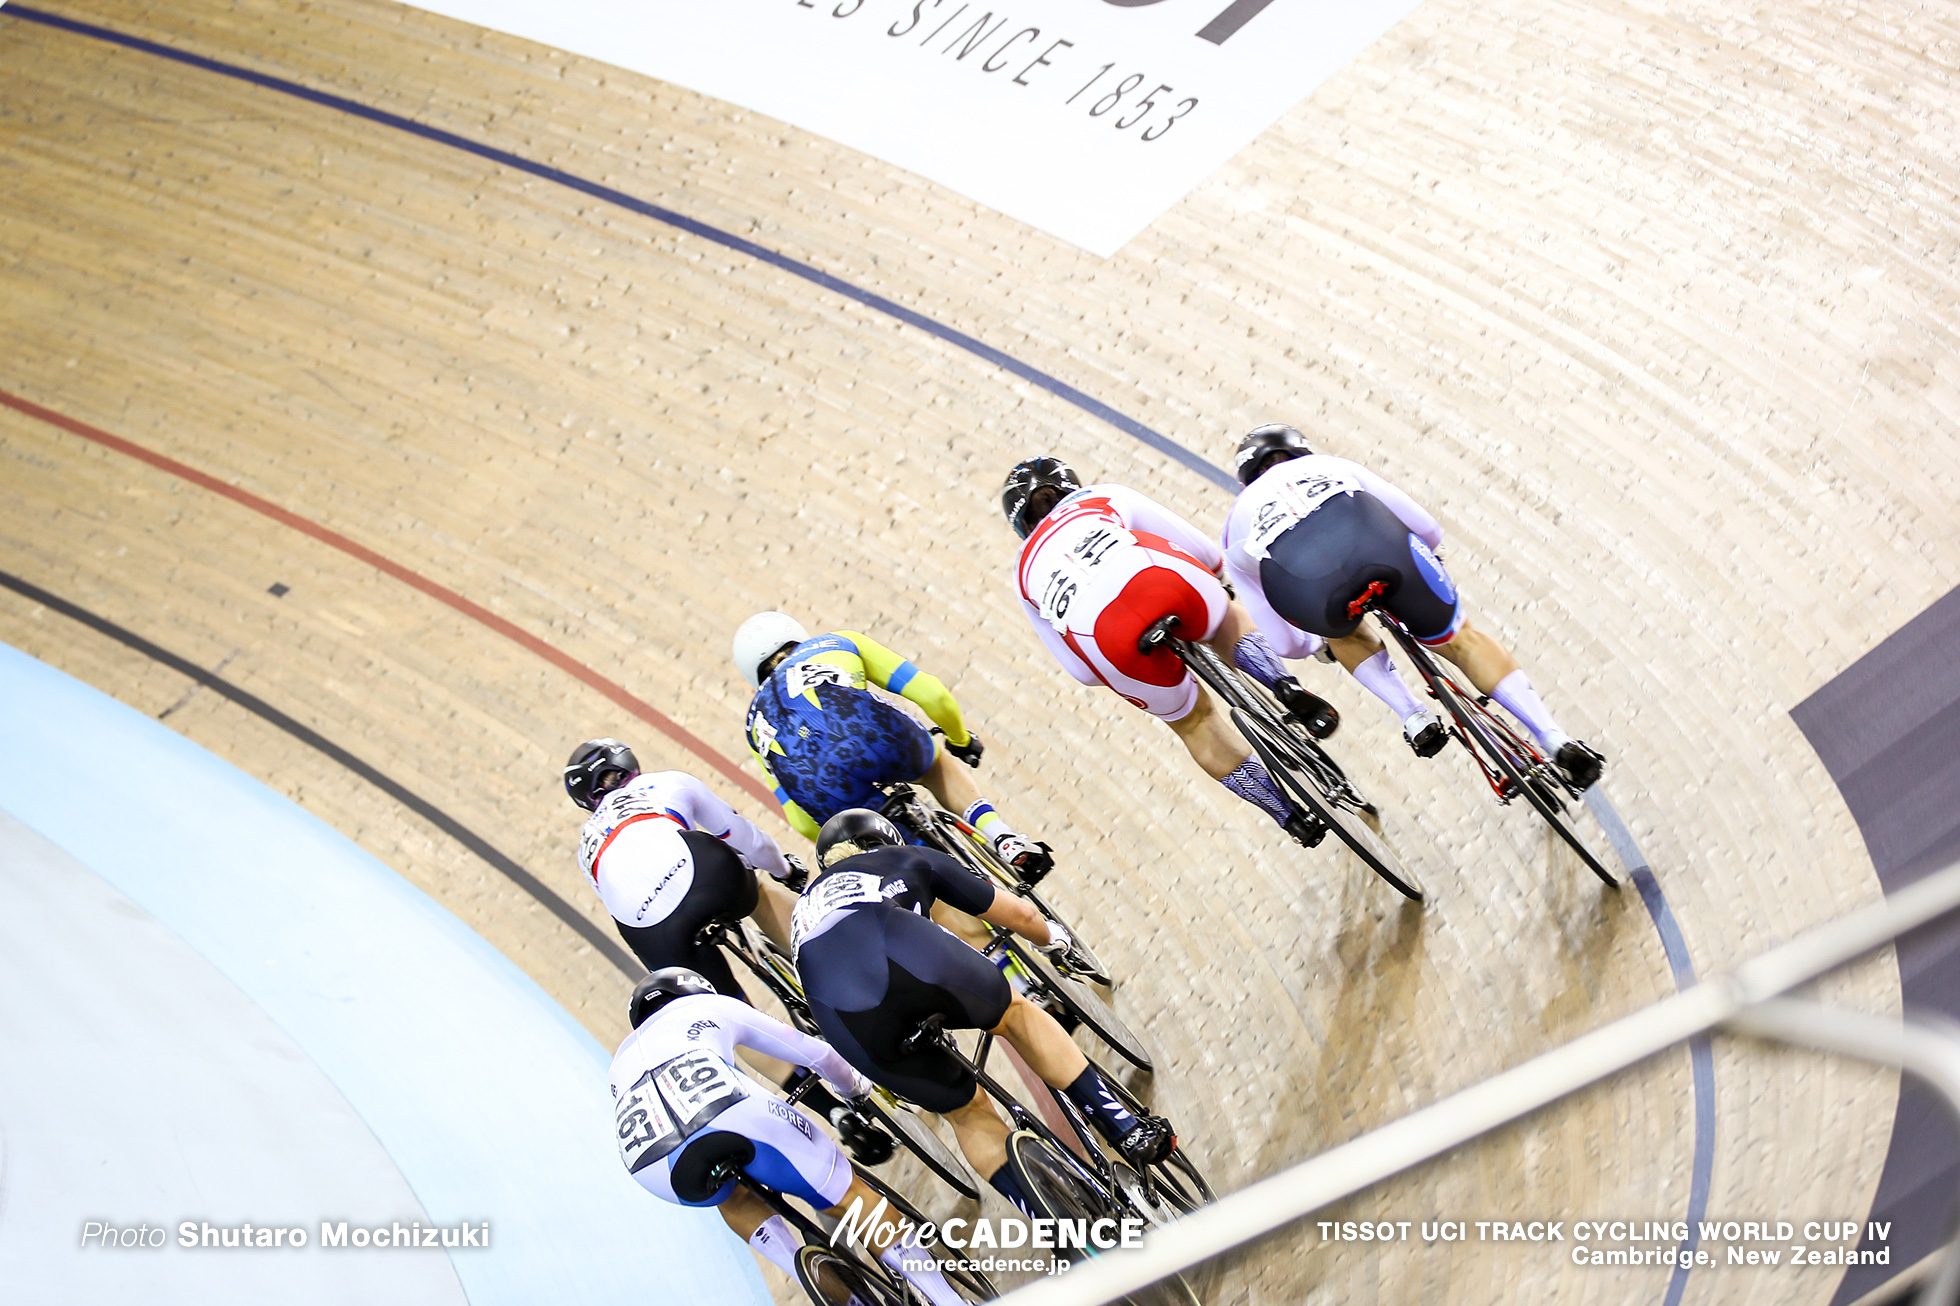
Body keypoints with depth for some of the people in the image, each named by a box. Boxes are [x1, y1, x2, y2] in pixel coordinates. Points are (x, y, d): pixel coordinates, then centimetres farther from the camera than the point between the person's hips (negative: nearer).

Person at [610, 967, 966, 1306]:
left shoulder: (623, 1058, 43)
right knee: (846, 1193, 15)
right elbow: (814, 1052, 39)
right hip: (728, 1112, -3)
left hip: (650, 1172, 3)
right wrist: (856, 1089, 59)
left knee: (733, 1196, 36)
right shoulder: (712, 1007, 36)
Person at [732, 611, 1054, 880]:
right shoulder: (839, 642, 35)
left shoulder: (759, 718, 37)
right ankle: (1007, 839, 16)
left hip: (823, 789, 1)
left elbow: (802, 821, 29)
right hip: (879, 737, 0)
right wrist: (960, 739, 45)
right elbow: (933, 695, 25)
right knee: (934, 765, 37)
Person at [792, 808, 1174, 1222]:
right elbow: (1020, 914, 40)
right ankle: (1126, 1130, 19)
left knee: (967, 1111, 22)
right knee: (1015, 1015, 28)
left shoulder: (807, 904, 44)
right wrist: (1052, 937, 63)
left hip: (838, 1016, 3)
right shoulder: (910, 859, 36)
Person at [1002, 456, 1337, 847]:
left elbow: (1079, 669, 30)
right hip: (1162, 581, 0)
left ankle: (1293, 817, 24)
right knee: (1227, 622, 36)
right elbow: (1206, 553, 29)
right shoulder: (1105, 496, 34)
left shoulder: (1026, 573, 36)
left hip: (1099, 636, 1)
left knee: (1194, 720, 26)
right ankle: (1288, 690, 10)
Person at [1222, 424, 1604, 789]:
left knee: (1343, 632, 38)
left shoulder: (1238, 525, 39)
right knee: (1459, 639, 25)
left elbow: (1284, 643, 36)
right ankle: (1558, 743, 17)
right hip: (1377, 540, 0)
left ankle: (1414, 719, 24)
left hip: (1306, 590, 0)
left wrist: (1313, 645, 60)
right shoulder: (1326, 464, 42)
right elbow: (1429, 530, 39)